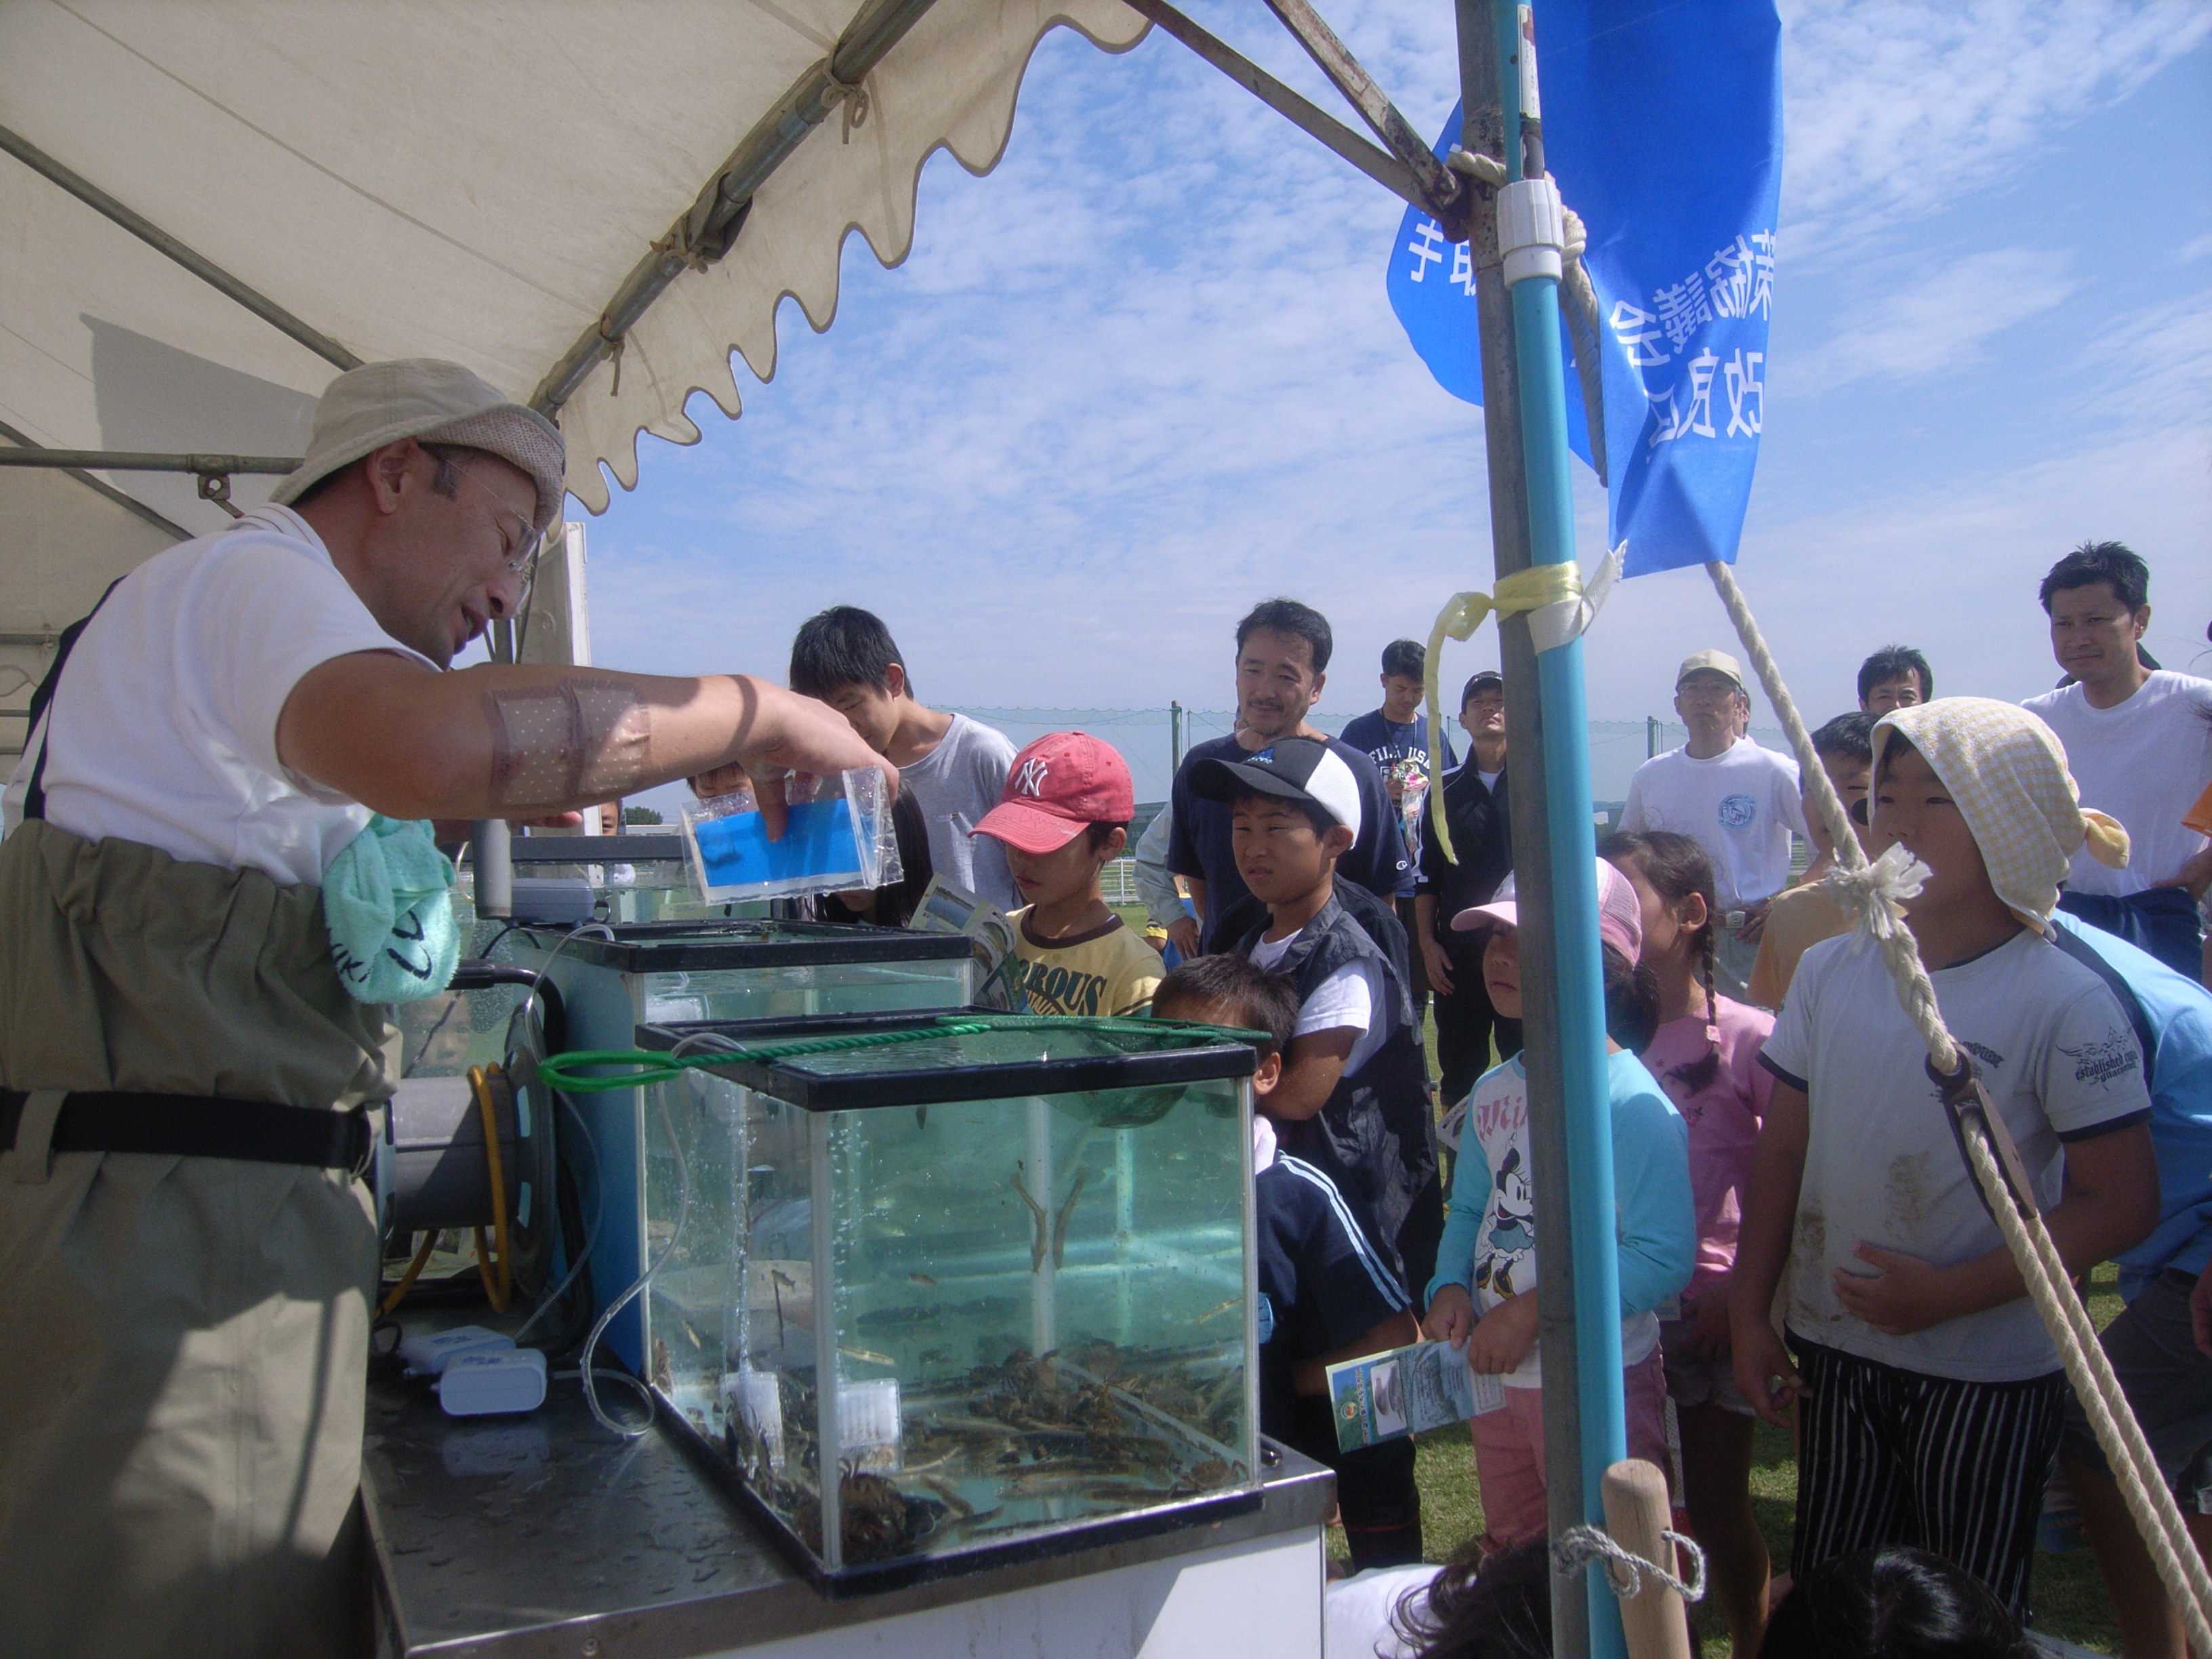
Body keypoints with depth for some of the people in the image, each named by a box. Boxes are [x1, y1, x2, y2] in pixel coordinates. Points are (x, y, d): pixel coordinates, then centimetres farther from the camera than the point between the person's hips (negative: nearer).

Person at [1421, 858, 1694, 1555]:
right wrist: (1450, 1288, -7)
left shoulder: (1631, 1100, -20)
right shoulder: (1493, 1091, 3)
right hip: (1495, 1374, 7)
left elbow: (1666, 1257, -24)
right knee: (1510, 1560, 24)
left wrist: (1533, 1313, -24)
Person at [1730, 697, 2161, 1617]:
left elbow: (2123, 1204, -14)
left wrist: (1949, 1294, -19)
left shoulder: (2063, 1003, -14)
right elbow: (1783, 1153, 4)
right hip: (1835, 1351, 4)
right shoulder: (1830, 971, -1)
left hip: (1990, 1374, -4)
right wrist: (1750, 1314, 3)